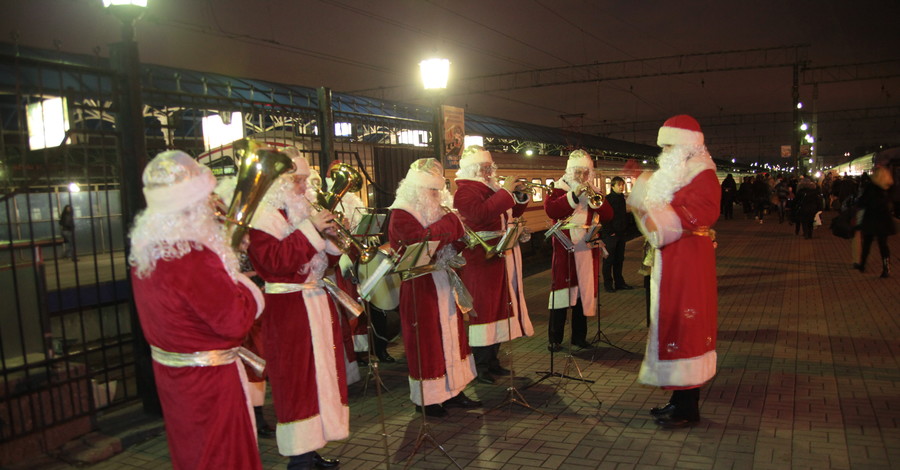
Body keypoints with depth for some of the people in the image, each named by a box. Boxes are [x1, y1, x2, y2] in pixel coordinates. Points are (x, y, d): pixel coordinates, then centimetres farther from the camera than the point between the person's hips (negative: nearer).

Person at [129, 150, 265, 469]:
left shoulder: (145, 247, -1)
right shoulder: (192, 257, -30)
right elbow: (236, 320, -25)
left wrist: (227, 272, 2)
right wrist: (245, 286, -9)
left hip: (168, 371, 9)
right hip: (208, 380, -9)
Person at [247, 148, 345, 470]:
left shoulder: (303, 211, 14)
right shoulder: (265, 216, -9)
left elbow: (323, 258, 15)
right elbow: (275, 261, -23)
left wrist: (330, 233, -4)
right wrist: (310, 229, -22)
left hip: (316, 302, 8)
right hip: (287, 309, -8)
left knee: (321, 373, 11)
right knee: (297, 379, -3)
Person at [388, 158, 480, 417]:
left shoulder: (434, 210, 12)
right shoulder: (401, 215, -13)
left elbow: (457, 236, 8)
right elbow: (424, 241, -27)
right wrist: (448, 218, -18)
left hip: (443, 284, 8)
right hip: (420, 287, -8)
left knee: (451, 335, 12)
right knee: (426, 340, 0)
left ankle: (451, 390, 24)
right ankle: (425, 399, 14)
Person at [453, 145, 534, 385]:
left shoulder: (492, 187, 18)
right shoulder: (465, 190, -9)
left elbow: (513, 212, 22)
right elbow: (481, 214, -28)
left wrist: (519, 195, 4)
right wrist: (505, 192, -22)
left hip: (503, 257, 9)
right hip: (482, 258, -9)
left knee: (499, 305, 12)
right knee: (484, 308, -7)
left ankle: (492, 360, 23)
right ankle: (480, 367, 2)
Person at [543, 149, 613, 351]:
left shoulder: (593, 192, 14)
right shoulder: (560, 189, 2)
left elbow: (607, 216, 3)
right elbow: (550, 210, -18)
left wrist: (596, 200, -13)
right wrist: (574, 195, -23)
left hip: (588, 250, 4)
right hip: (565, 250, -4)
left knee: (584, 291, 8)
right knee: (561, 291, -4)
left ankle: (579, 336, 18)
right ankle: (555, 339, 2)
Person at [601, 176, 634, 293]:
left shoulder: (623, 198, 12)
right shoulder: (607, 199, -9)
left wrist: (625, 230, 11)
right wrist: (610, 232, -17)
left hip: (621, 234, 7)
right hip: (610, 235, -7)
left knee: (619, 259, 12)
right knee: (609, 260, 1)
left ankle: (619, 283, 20)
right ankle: (608, 284, 8)